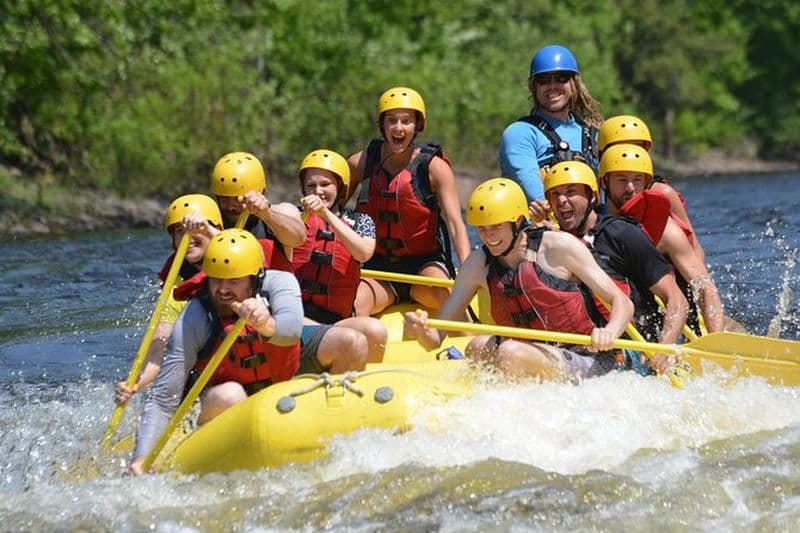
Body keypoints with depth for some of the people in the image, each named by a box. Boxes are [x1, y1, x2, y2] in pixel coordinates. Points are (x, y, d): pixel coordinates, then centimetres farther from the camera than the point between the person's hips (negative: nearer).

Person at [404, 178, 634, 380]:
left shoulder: (557, 246, -8)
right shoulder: (479, 264, 4)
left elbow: (623, 303, -7)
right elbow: (435, 340, 1)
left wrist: (609, 333, -29)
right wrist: (422, 332, -23)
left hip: (590, 363, -5)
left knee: (510, 352, -28)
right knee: (479, 347, -18)